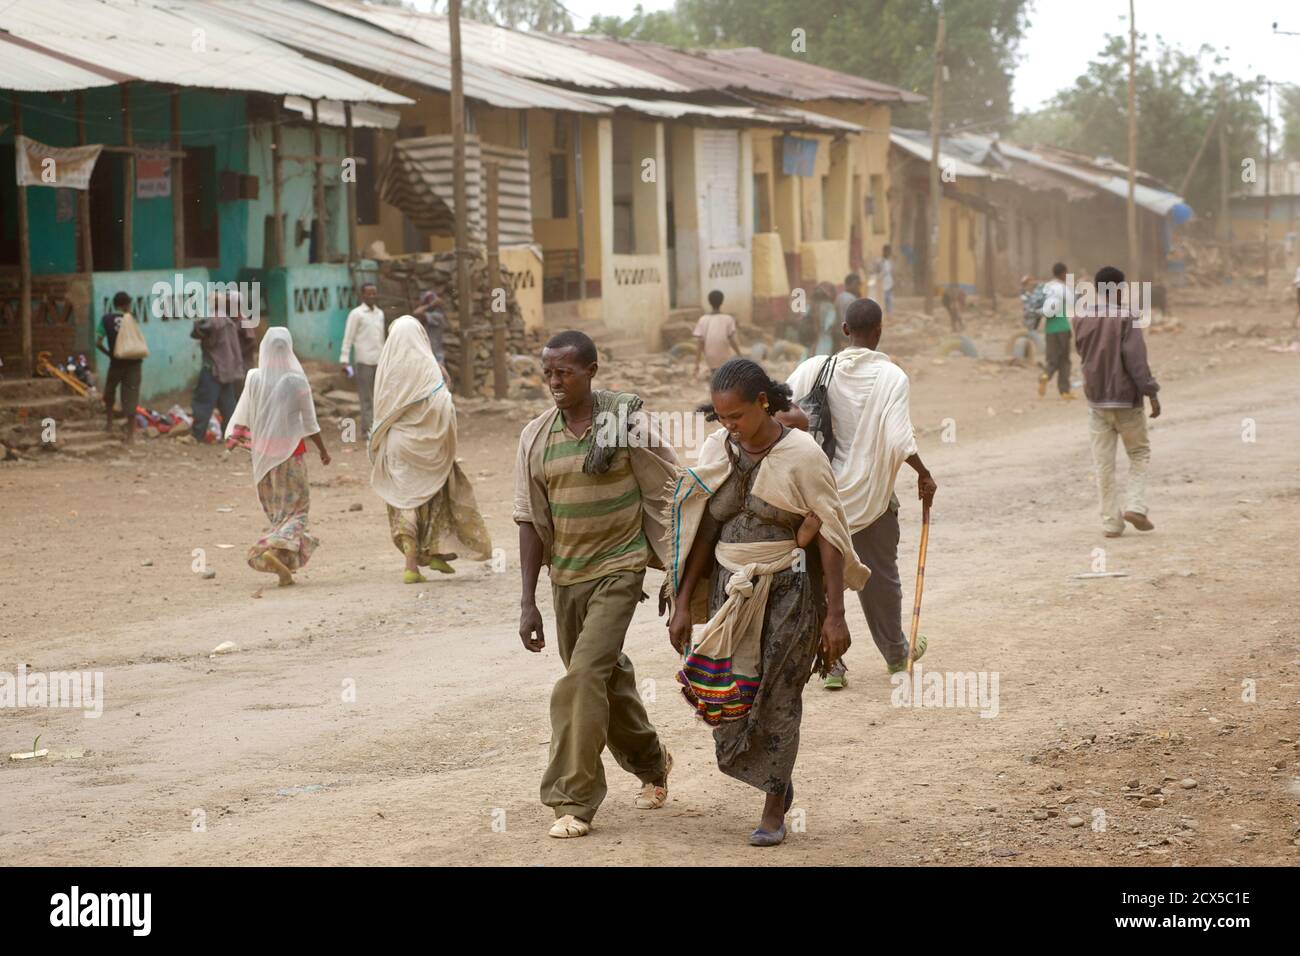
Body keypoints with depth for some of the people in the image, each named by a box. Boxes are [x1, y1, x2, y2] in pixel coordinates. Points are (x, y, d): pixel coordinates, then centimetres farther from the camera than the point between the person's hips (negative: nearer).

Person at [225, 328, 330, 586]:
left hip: (262, 451, 4)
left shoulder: (254, 379, -4)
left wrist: (233, 437, 23)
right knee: (295, 506, 3)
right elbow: (309, 422, -5)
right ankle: (276, 548, -23)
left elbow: (242, 415, 5)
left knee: (276, 508, 15)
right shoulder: (296, 380, -11)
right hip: (290, 449, -4)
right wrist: (323, 449, 7)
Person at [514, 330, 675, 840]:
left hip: (620, 567, -5)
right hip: (566, 573, 5)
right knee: (608, 676, 17)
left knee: (584, 677, -16)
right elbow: (531, 521, 4)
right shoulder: (536, 436, 1)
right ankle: (650, 762, 43)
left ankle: (574, 801, -9)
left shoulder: (629, 420, -11)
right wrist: (528, 602, 1)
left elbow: (665, 497, -5)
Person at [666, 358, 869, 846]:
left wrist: (835, 614, -13)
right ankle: (777, 780, 27)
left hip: (789, 591, -4)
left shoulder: (802, 455, -13)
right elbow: (703, 531, 7)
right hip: (731, 590, 4)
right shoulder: (717, 450, 1)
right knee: (726, 694, 1)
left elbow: (830, 536, -11)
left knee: (777, 696, 0)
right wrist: (683, 603, 4)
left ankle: (773, 811, 15)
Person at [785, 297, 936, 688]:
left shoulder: (816, 369, -5)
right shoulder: (891, 377, -12)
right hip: (873, 494, -1)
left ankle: (830, 662, 7)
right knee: (880, 575, 15)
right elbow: (900, 440, -19)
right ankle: (895, 652, 33)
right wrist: (924, 476, -3)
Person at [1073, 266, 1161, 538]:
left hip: (1096, 398, 4)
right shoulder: (1127, 317, -11)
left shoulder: (1082, 319, 4)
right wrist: (1151, 393, -13)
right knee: (1139, 453, 13)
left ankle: (1110, 521, 4)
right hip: (1126, 398, -4)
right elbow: (1136, 358, -15)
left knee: (1104, 462, 6)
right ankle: (1135, 506, -3)